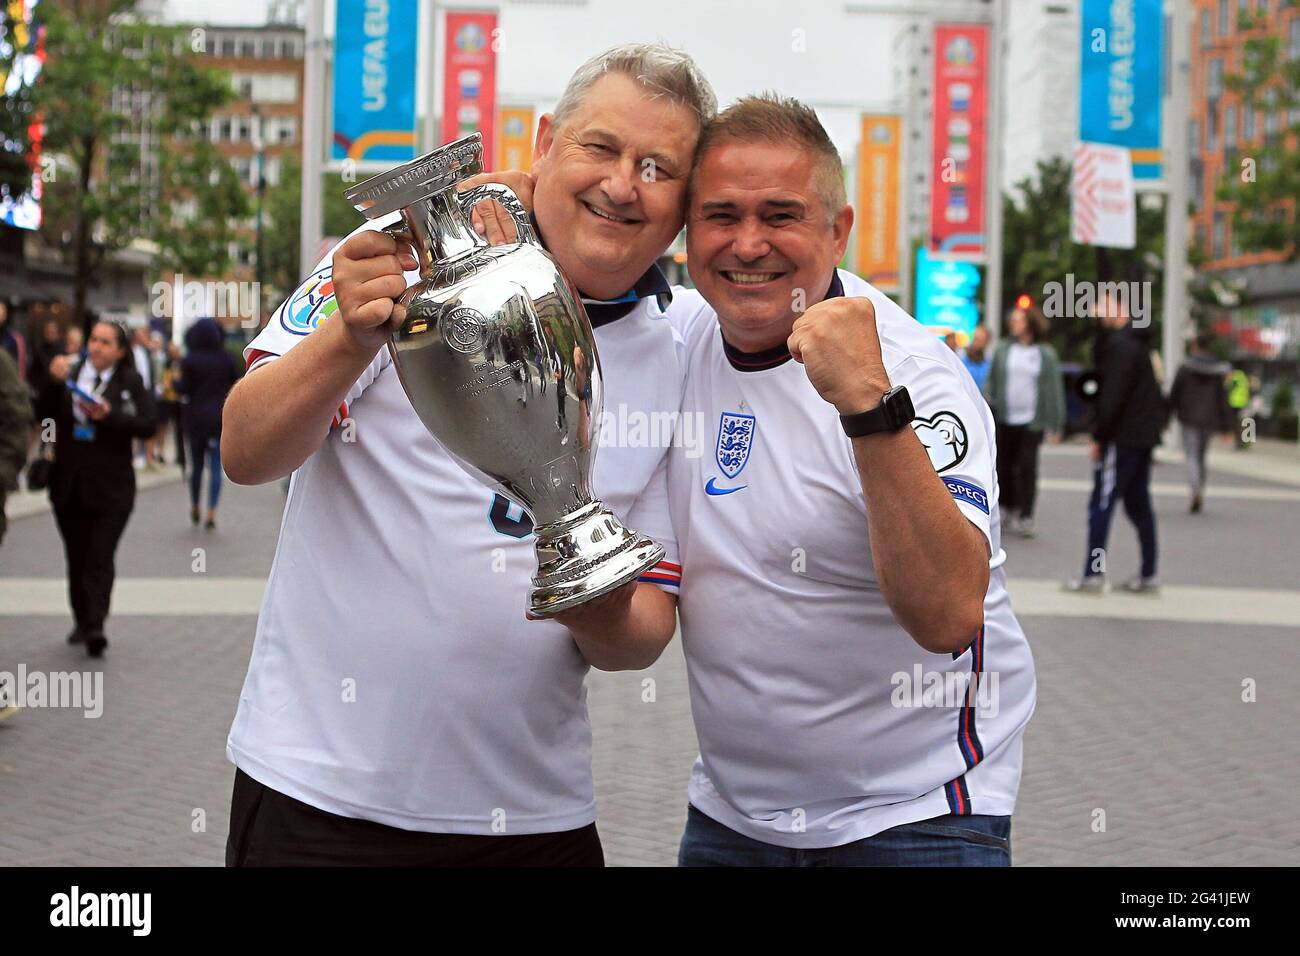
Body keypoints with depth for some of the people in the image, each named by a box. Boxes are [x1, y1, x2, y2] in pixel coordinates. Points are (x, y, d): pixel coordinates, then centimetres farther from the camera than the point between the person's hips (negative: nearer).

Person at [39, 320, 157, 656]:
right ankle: (82, 622, 24)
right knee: (77, 558, 12)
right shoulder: (70, 374, 5)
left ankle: (95, 626, -17)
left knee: (100, 559, -11)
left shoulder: (131, 383, 1)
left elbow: (148, 424, -8)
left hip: (110, 488, -3)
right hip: (68, 485, 3)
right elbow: (47, 411, -5)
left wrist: (109, 416, -18)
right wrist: (55, 382, -21)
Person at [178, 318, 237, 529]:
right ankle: (211, 512, -11)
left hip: (196, 418, 0)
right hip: (220, 418, 0)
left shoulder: (189, 361, -8)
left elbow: (184, 388, -9)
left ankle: (195, 508, 27)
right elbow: (237, 383, 1)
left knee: (196, 464, 14)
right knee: (216, 466, -1)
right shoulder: (226, 358, -3)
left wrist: (175, 383, 11)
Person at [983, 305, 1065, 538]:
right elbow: (991, 381, 8)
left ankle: (1025, 517, -3)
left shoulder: (1046, 354, 1)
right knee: (1005, 466, 9)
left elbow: (1054, 388, 1)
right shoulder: (1002, 350, 6)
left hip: (1032, 421, -2)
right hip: (1005, 420, 2)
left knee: (1027, 468, -6)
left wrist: (1055, 423, -2)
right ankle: (1009, 509, 25)